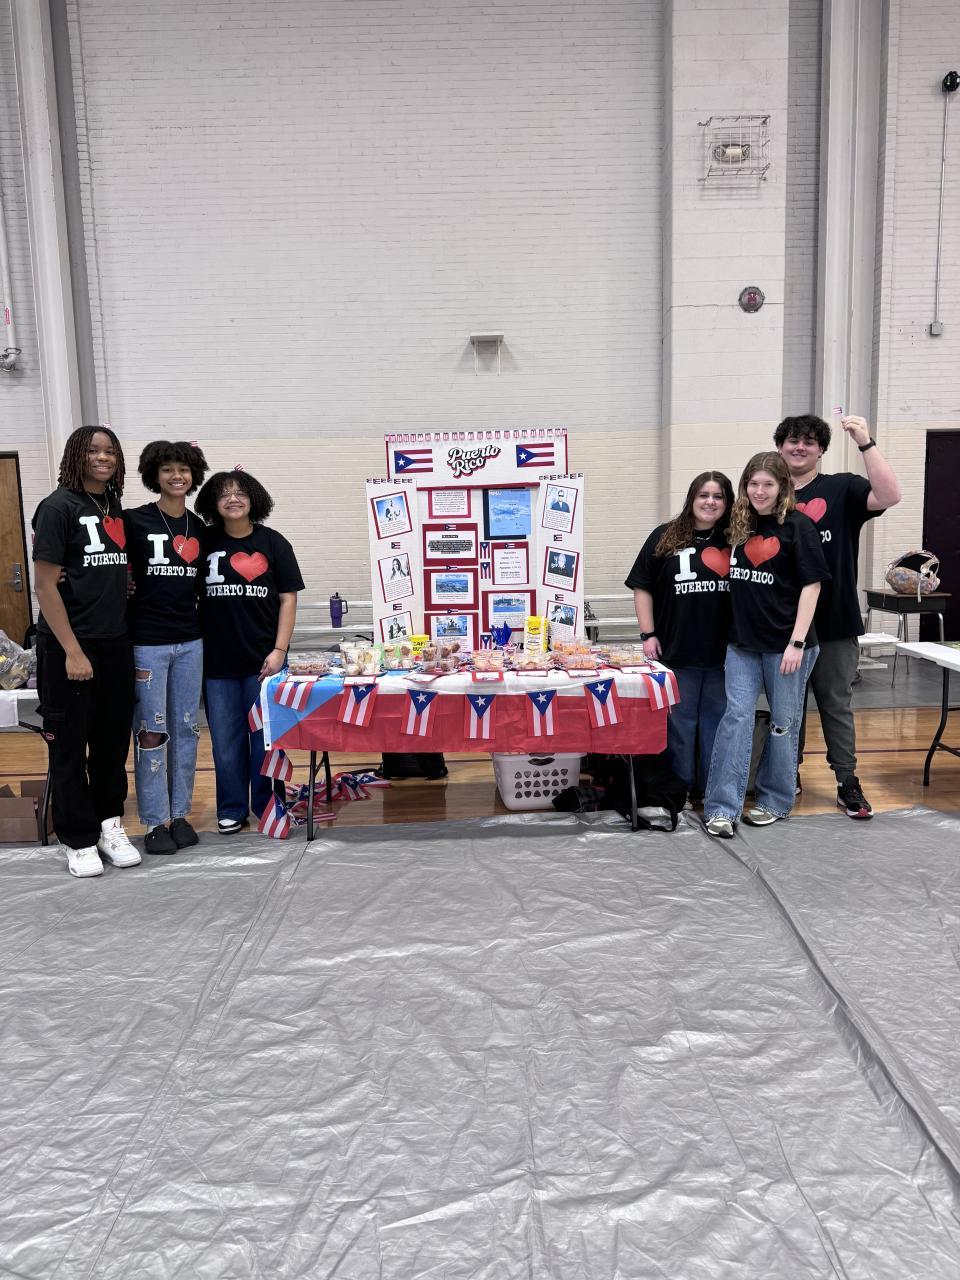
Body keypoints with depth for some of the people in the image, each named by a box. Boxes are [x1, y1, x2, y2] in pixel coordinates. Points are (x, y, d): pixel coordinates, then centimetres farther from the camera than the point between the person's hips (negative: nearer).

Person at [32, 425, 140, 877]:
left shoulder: (116, 509, 10)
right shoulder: (58, 507, -9)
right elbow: (45, 586, -13)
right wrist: (72, 651, -16)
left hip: (115, 644, 6)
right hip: (69, 646, -6)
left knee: (113, 741, 12)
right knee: (69, 746, 5)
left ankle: (109, 825, 27)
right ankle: (78, 841, 17)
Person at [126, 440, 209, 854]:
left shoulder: (199, 528, 10)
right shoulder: (134, 521, -4)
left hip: (190, 642, 5)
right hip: (146, 642, -4)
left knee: (186, 729, 9)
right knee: (151, 731, 1)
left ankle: (180, 814, 20)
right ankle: (155, 821, 11)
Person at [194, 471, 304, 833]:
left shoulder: (273, 544, 1)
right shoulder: (204, 542, 4)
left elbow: (288, 599, 0)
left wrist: (279, 649, -7)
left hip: (263, 659, -1)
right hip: (217, 660, 1)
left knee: (265, 736, 6)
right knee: (225, 739, 8)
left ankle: (267, 808, 20)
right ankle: (231, 810, 21)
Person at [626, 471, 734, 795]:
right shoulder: (665, 537, -1)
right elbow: (642, 587, 1)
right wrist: (648, 635, -4)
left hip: (723, 652, 2)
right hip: (676, 651, -1)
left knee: (716, 723, 12)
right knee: (678, 723, 9)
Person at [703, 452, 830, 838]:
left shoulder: (797, 525, -7)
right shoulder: (740, 525, 9)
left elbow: (811, 585, -9)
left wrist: (797, 642, -15)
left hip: (785, 643, -4)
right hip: (743, 641, 4)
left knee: (783, 722, 9)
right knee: (736, 716, -1)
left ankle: (775, 800, 24)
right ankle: (721, 807, 1)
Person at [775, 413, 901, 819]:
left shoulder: (841, 488, 1)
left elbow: (890, 496, -17)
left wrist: (866, 443, -24)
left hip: (834, 622, -2)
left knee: (837, 704, 6)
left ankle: (848, 784, 15)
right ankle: (789, 775, 27)